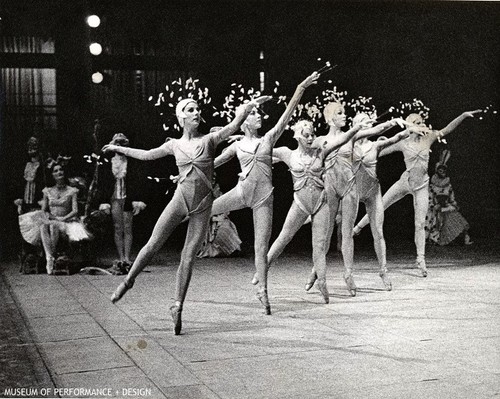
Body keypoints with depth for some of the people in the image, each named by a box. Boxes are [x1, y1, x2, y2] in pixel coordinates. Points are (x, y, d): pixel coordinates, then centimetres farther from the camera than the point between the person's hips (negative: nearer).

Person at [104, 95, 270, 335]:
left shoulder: (209, 140, 2)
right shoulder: (175, 145, 7)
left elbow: (235, 125, -10)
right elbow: (147, 155, 20)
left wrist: (249, 106, -24)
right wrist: (118, 148, 27)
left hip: (203, 205, -1)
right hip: (180, 200, 1)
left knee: (189, 257, 0)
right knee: (153, 245, 1)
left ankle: (177, 306, 9)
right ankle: (128, 280, 24)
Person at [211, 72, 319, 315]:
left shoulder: (269, 139, 8)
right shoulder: (237, 146, 9)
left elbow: (288, 113, 1)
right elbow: (213, 163, 17)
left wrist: (301, 88, -7)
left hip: (264, 197, 0)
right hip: (242, 192, 1)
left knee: (261, 247, -1)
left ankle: (263, 291, 7)